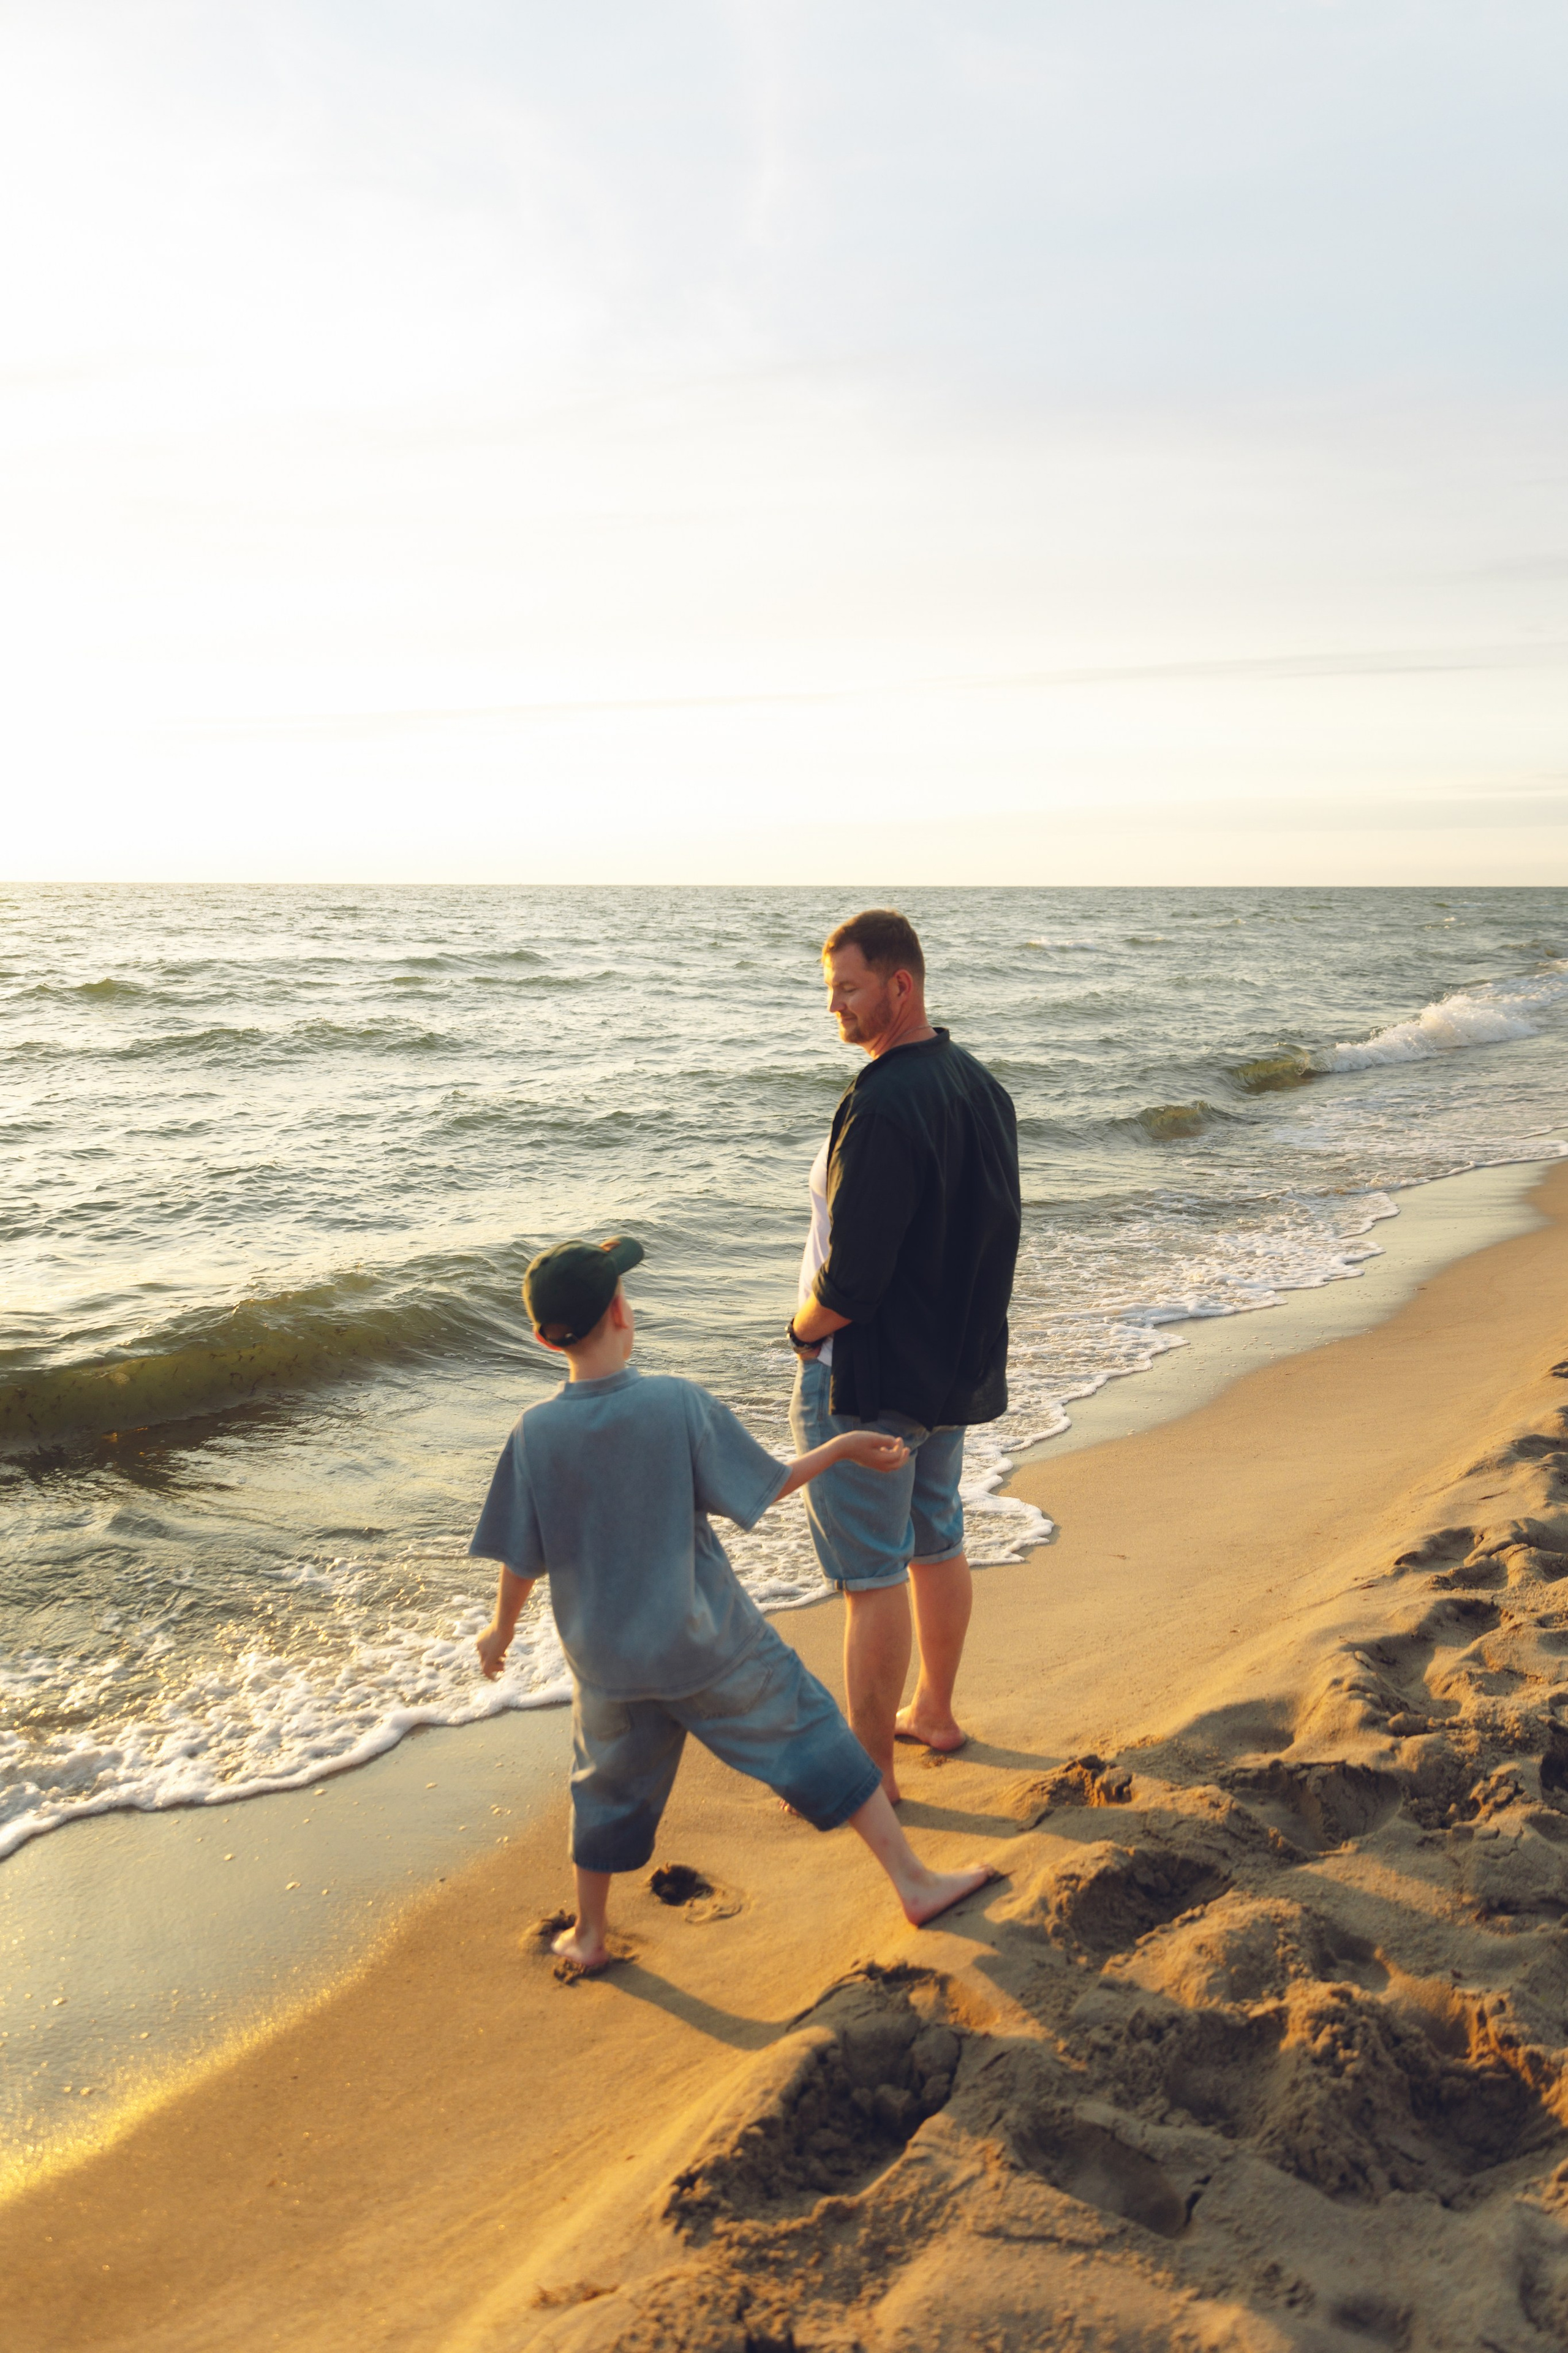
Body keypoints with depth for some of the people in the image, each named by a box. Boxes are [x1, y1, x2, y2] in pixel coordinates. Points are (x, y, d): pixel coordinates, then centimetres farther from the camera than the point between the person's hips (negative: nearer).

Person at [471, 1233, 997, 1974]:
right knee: (807, 1735, 11)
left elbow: (522, 1556, -3)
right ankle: (914, 1882, 17)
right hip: (707, 1642, -2)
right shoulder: (679, 1403, -18)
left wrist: (501, 1627, 16)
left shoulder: (536, 1433, -12)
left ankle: (588, 1935, 38)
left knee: (610, 1785, 22)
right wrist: (845, 1446, 5)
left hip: (607, 1656, 3)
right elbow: (766, 1485, -10)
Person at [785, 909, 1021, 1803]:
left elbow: (850, 1280, -27)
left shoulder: (882, 1107, -26)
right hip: (958, 1361, 9)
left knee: (873, 1577, 3)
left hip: (869, 1376, -9)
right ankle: (934, 1712, 40)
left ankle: (870, 1770, 16)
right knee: (937, 1544, 22)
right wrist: (944, 1329, 15)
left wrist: (802, 1327, -7)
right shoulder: (982, 1086, 3)